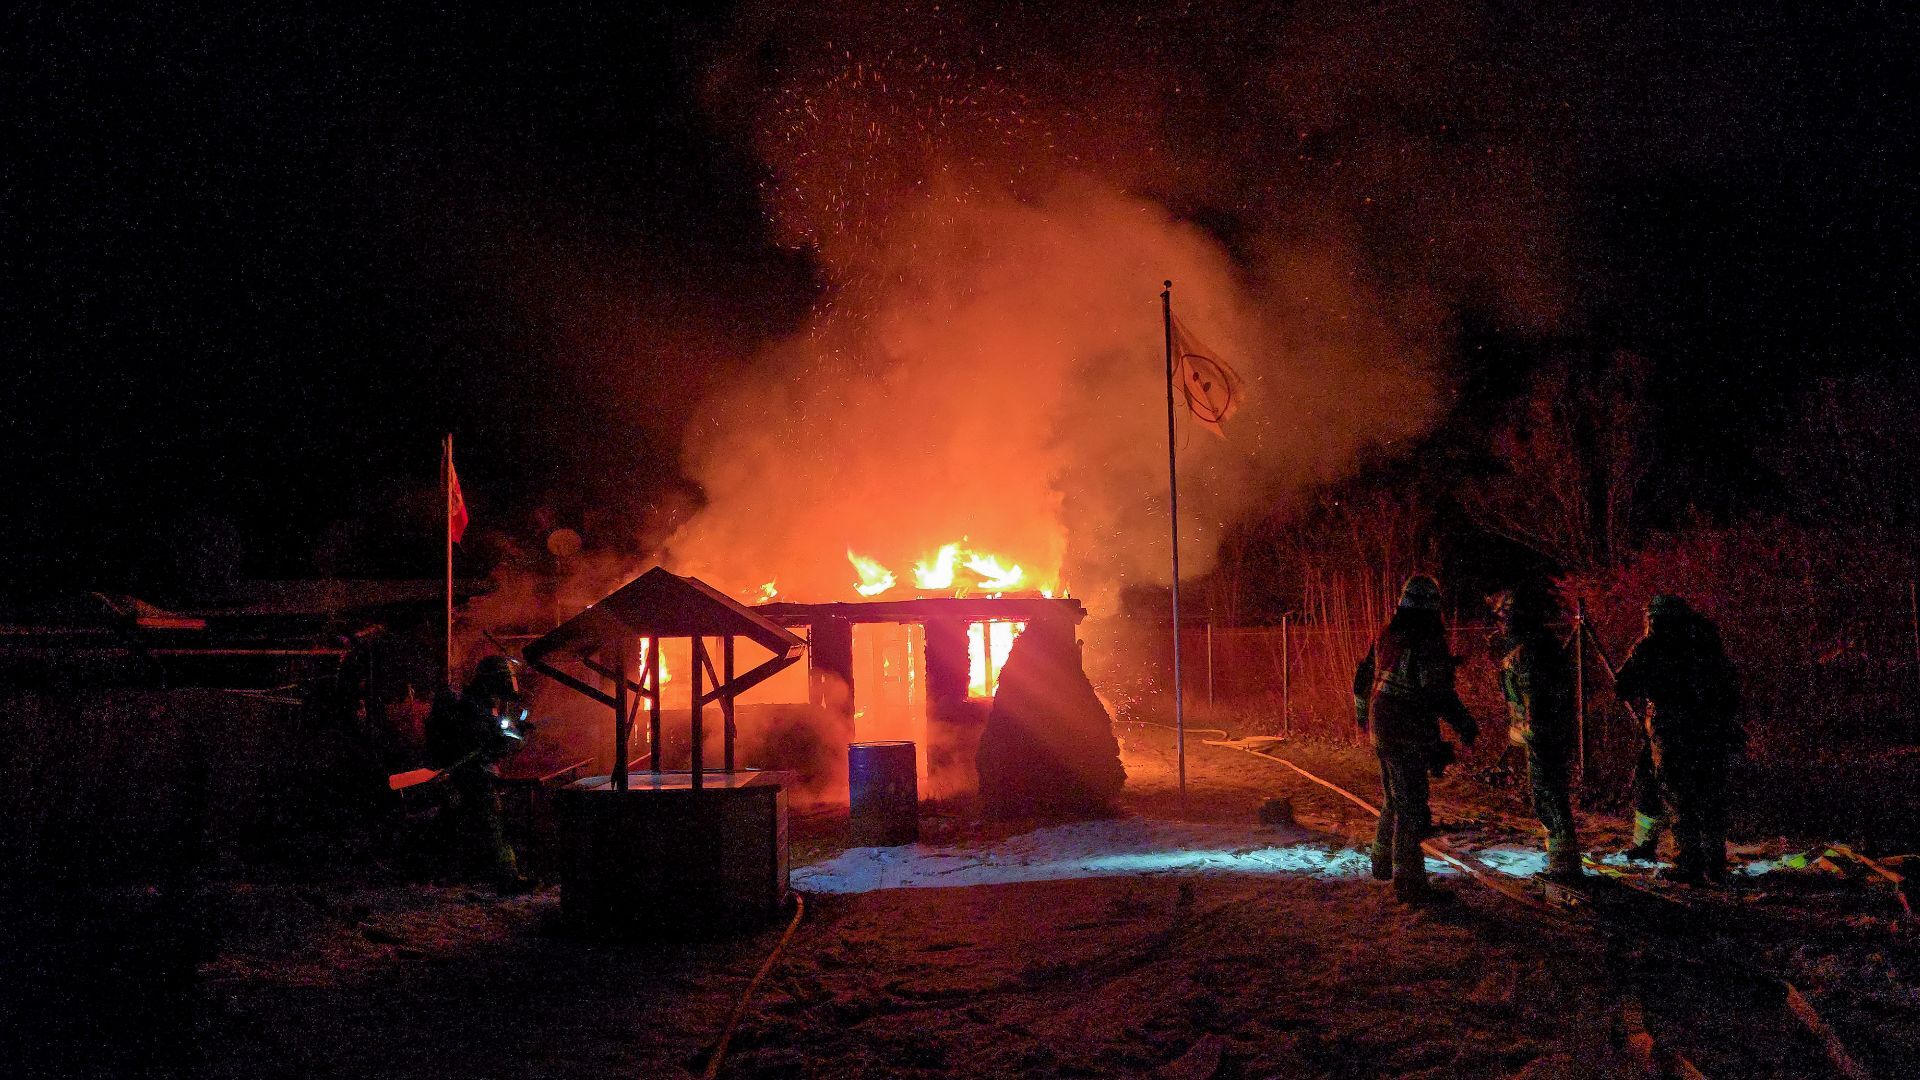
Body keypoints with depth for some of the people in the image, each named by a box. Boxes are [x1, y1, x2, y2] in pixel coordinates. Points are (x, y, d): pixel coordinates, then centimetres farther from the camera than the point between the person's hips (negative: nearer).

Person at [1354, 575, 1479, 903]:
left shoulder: (1386, 635, 7)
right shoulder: (1427, 642, -18)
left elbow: (1363, 677, 17)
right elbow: (1438, 692, -22)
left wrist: (1362, 713, 33)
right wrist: (1465, 725, -9)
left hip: (1381, 728, 8)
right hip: (1409, 736, -8)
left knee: (1394, 799, 23)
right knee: (1411, 807, -1)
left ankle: (1383, 863, 35)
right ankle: (1408, 882, 3)